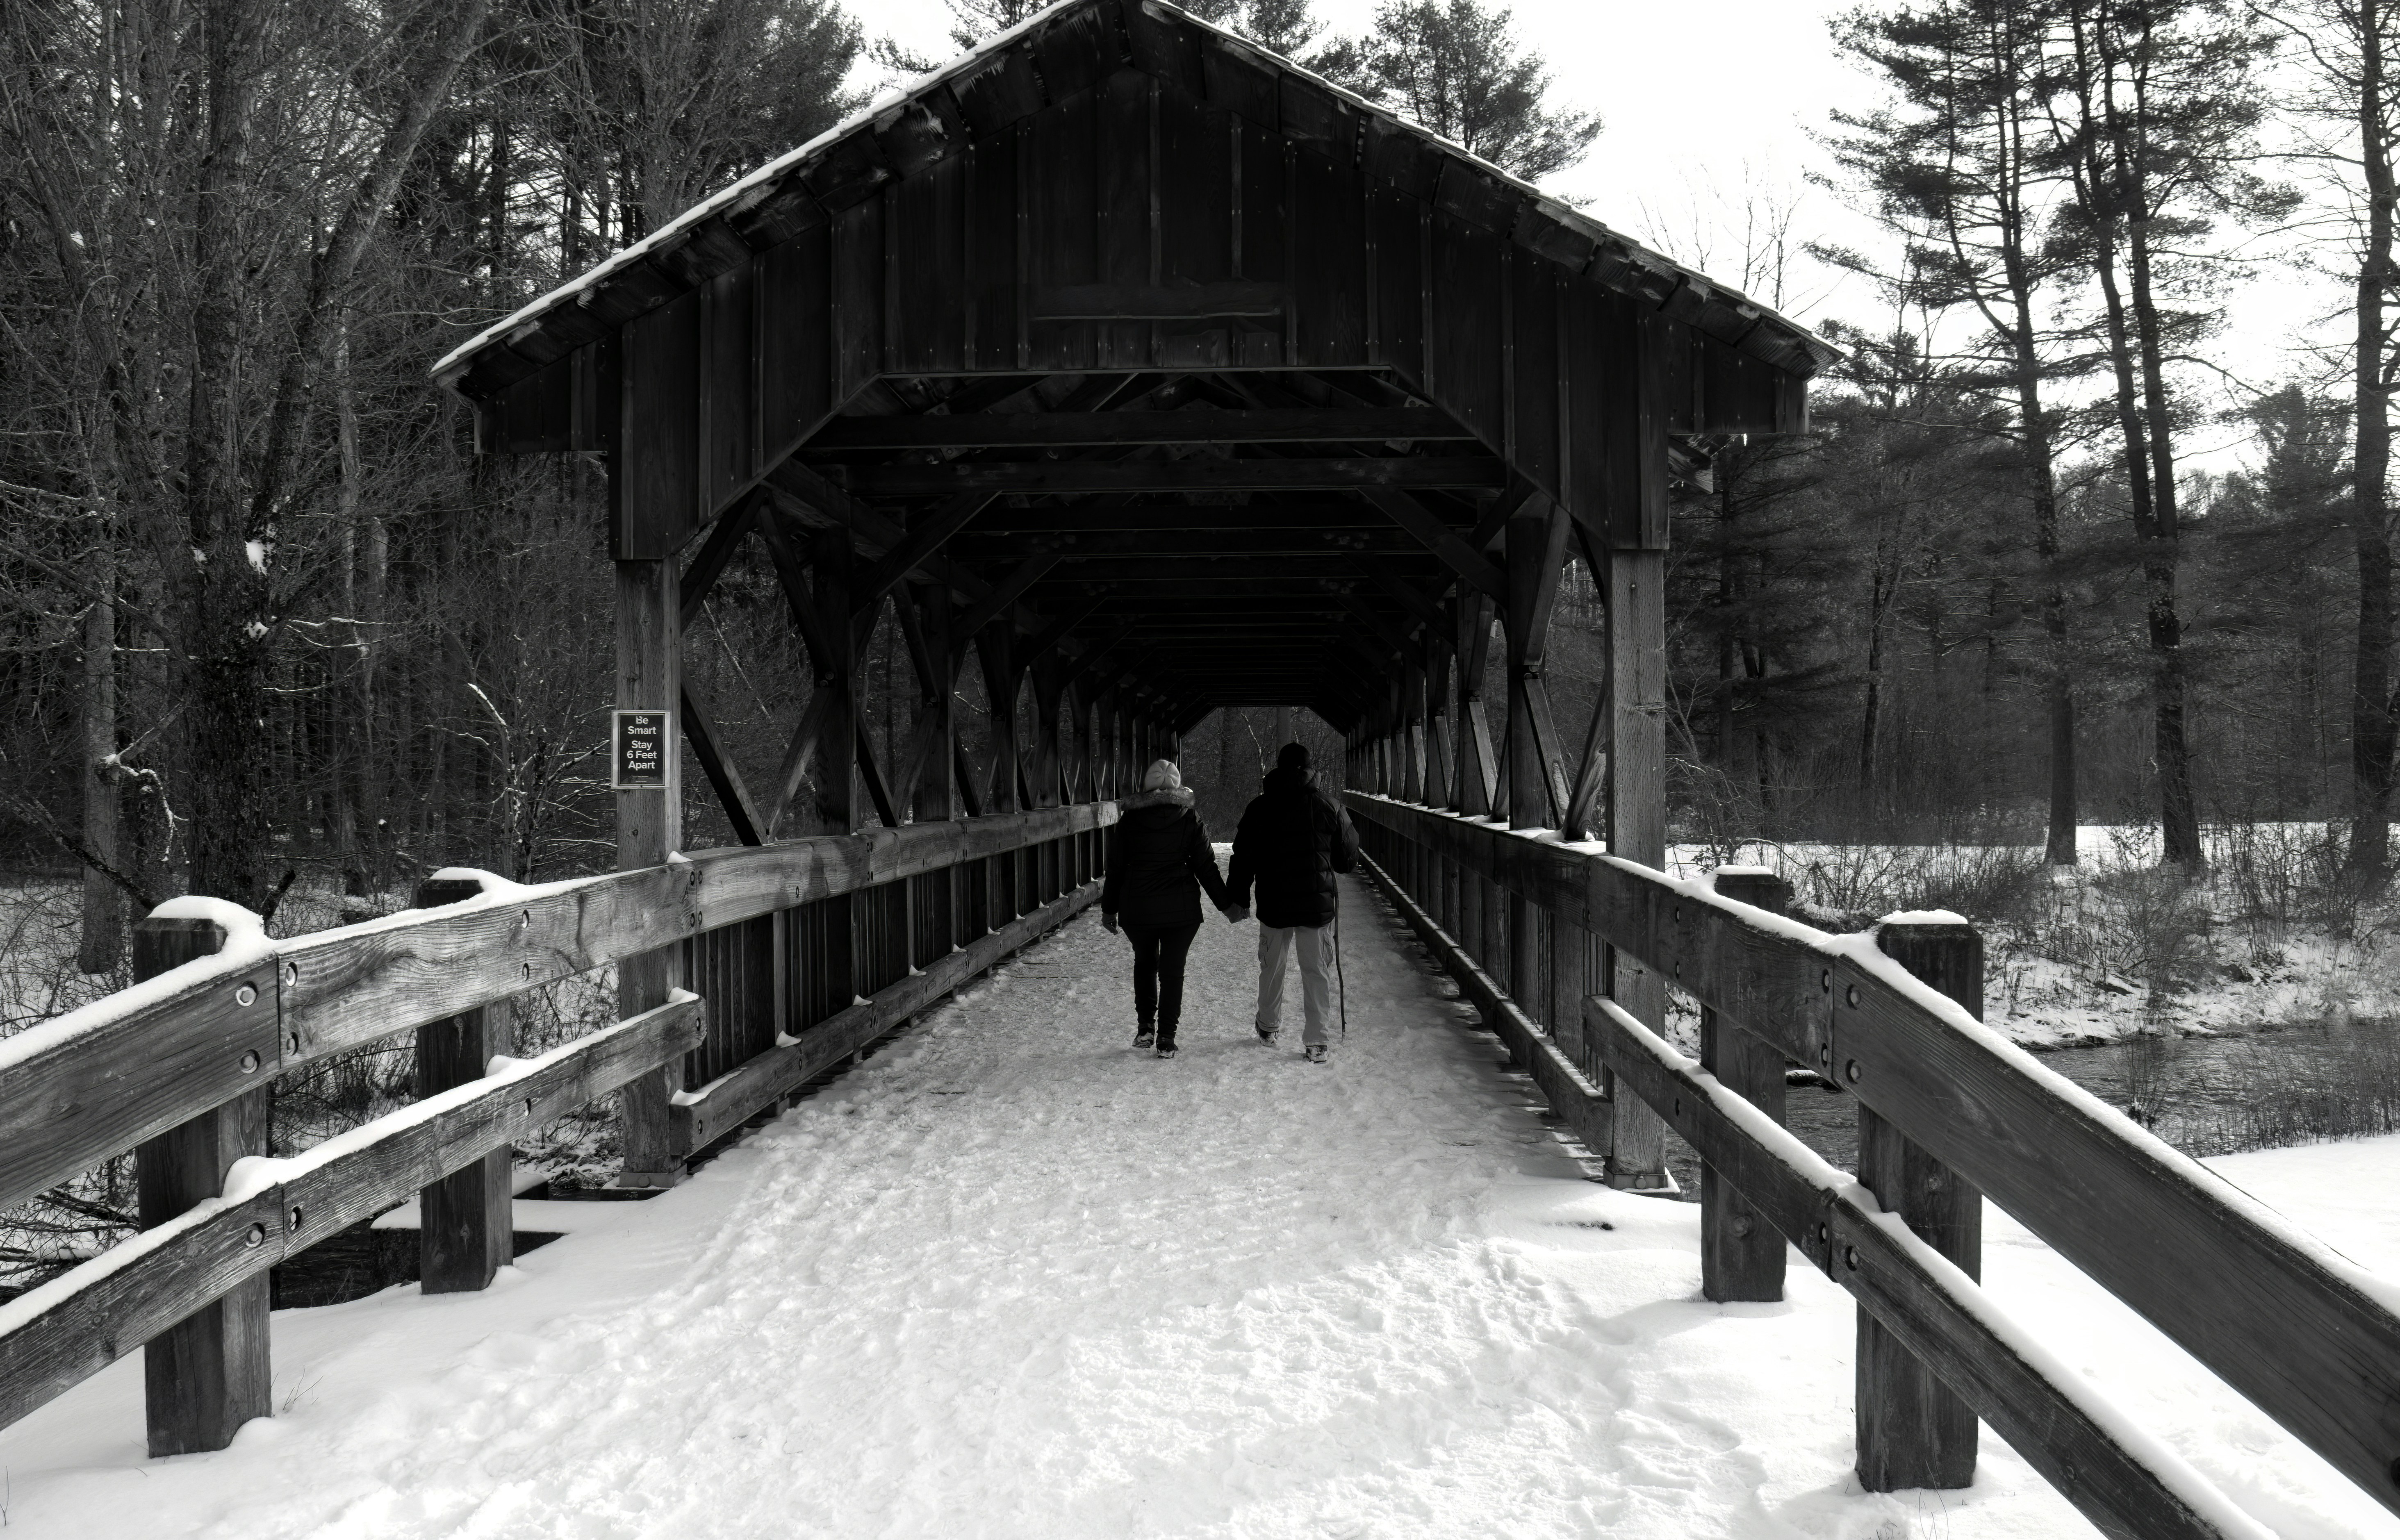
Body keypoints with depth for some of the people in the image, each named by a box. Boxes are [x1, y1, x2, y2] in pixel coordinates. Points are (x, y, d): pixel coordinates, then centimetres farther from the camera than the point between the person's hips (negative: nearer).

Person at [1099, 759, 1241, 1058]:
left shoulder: (1129, 821, -1)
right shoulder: (1189, 820, -4)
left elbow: (1116, 868, 4)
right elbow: (1206, 867, -2)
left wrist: (1109, 908, 13)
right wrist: (1225, 905, 7)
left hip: (1138, 909, 1)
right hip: (1180, 909, -1)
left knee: (1144, 963, 21)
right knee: (1172, 970, 7)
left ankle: (1145, 1027, 15)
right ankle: (1166, 1039, 4)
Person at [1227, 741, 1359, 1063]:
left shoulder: (1259, 808, -1)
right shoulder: (1328, 807, -3)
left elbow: (1243, 858, 2)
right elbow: (1348, 859, 5)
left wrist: (1237, 898, 11)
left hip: (1274, 904, 1)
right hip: (1318, 904, -1)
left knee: (1272, 967, 18)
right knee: (1317, 971, 4)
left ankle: (1267, 1027, 33)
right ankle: (1316, 1041, 0)